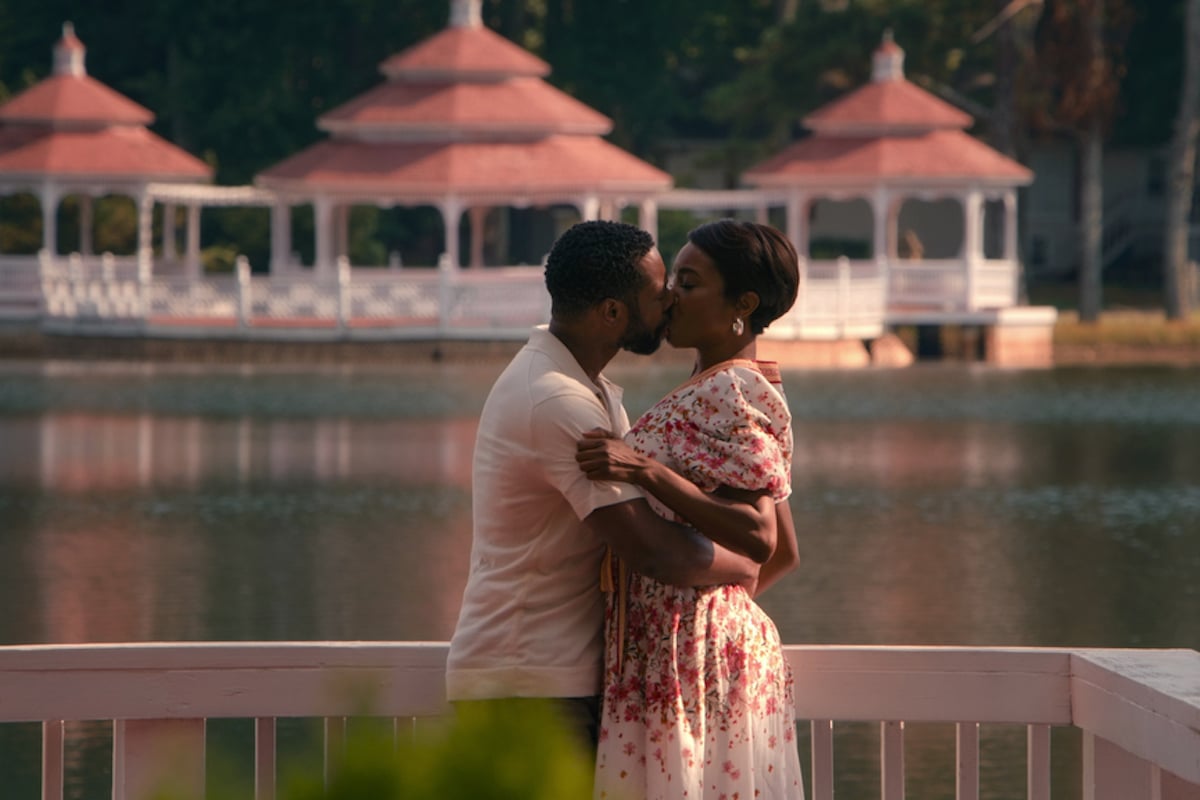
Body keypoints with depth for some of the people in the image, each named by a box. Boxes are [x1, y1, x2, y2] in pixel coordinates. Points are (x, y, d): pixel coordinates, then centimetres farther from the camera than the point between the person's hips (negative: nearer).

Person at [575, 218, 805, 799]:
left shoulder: (729, 393, -12)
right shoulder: (722, 390, 18)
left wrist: (645, 470, -28)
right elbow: (785, 553, 22)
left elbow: (758, 538, -25)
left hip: (692, 656, -10)